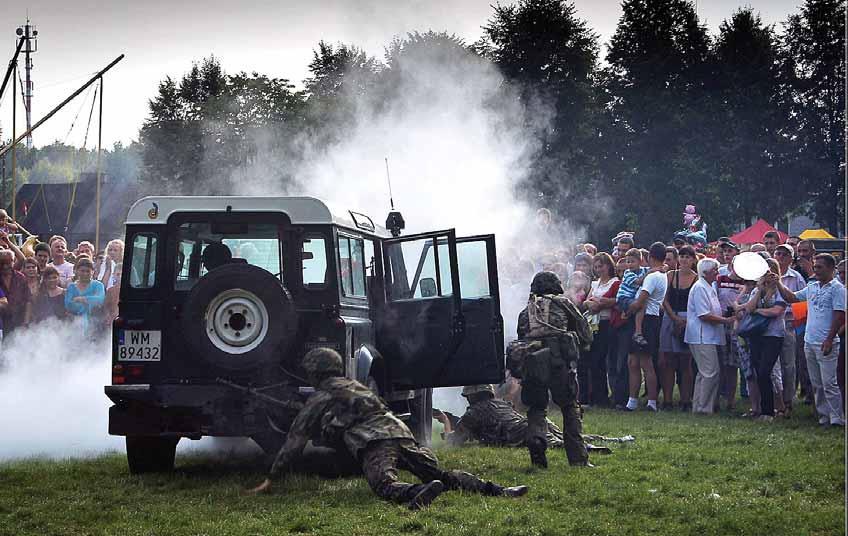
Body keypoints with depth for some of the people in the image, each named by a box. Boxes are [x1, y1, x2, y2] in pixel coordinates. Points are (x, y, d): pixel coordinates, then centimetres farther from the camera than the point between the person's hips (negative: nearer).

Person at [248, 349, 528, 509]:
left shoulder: (316, 402, 18)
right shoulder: (356, 386, 37)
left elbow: (293, 445, 21)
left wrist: (269, 481, 29)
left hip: (373, 444, -6)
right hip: (402, 433, 6)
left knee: (385, 485, -28)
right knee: (442, 474, 2)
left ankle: (423, 492, -59)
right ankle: (492, 489, -18)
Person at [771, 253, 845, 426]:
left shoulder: (837, 288, -8)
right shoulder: (812, 287, 14)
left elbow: (840, 315, -13)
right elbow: (791, 298, 23)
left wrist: (829, 340, -18)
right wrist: (778, 283, 11)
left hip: (825, 343, -8)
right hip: (809, 341, 8)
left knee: (828, 383, -10)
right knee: (816, 384, 11)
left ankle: (837, 418, -6)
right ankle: (824, 416, 18)